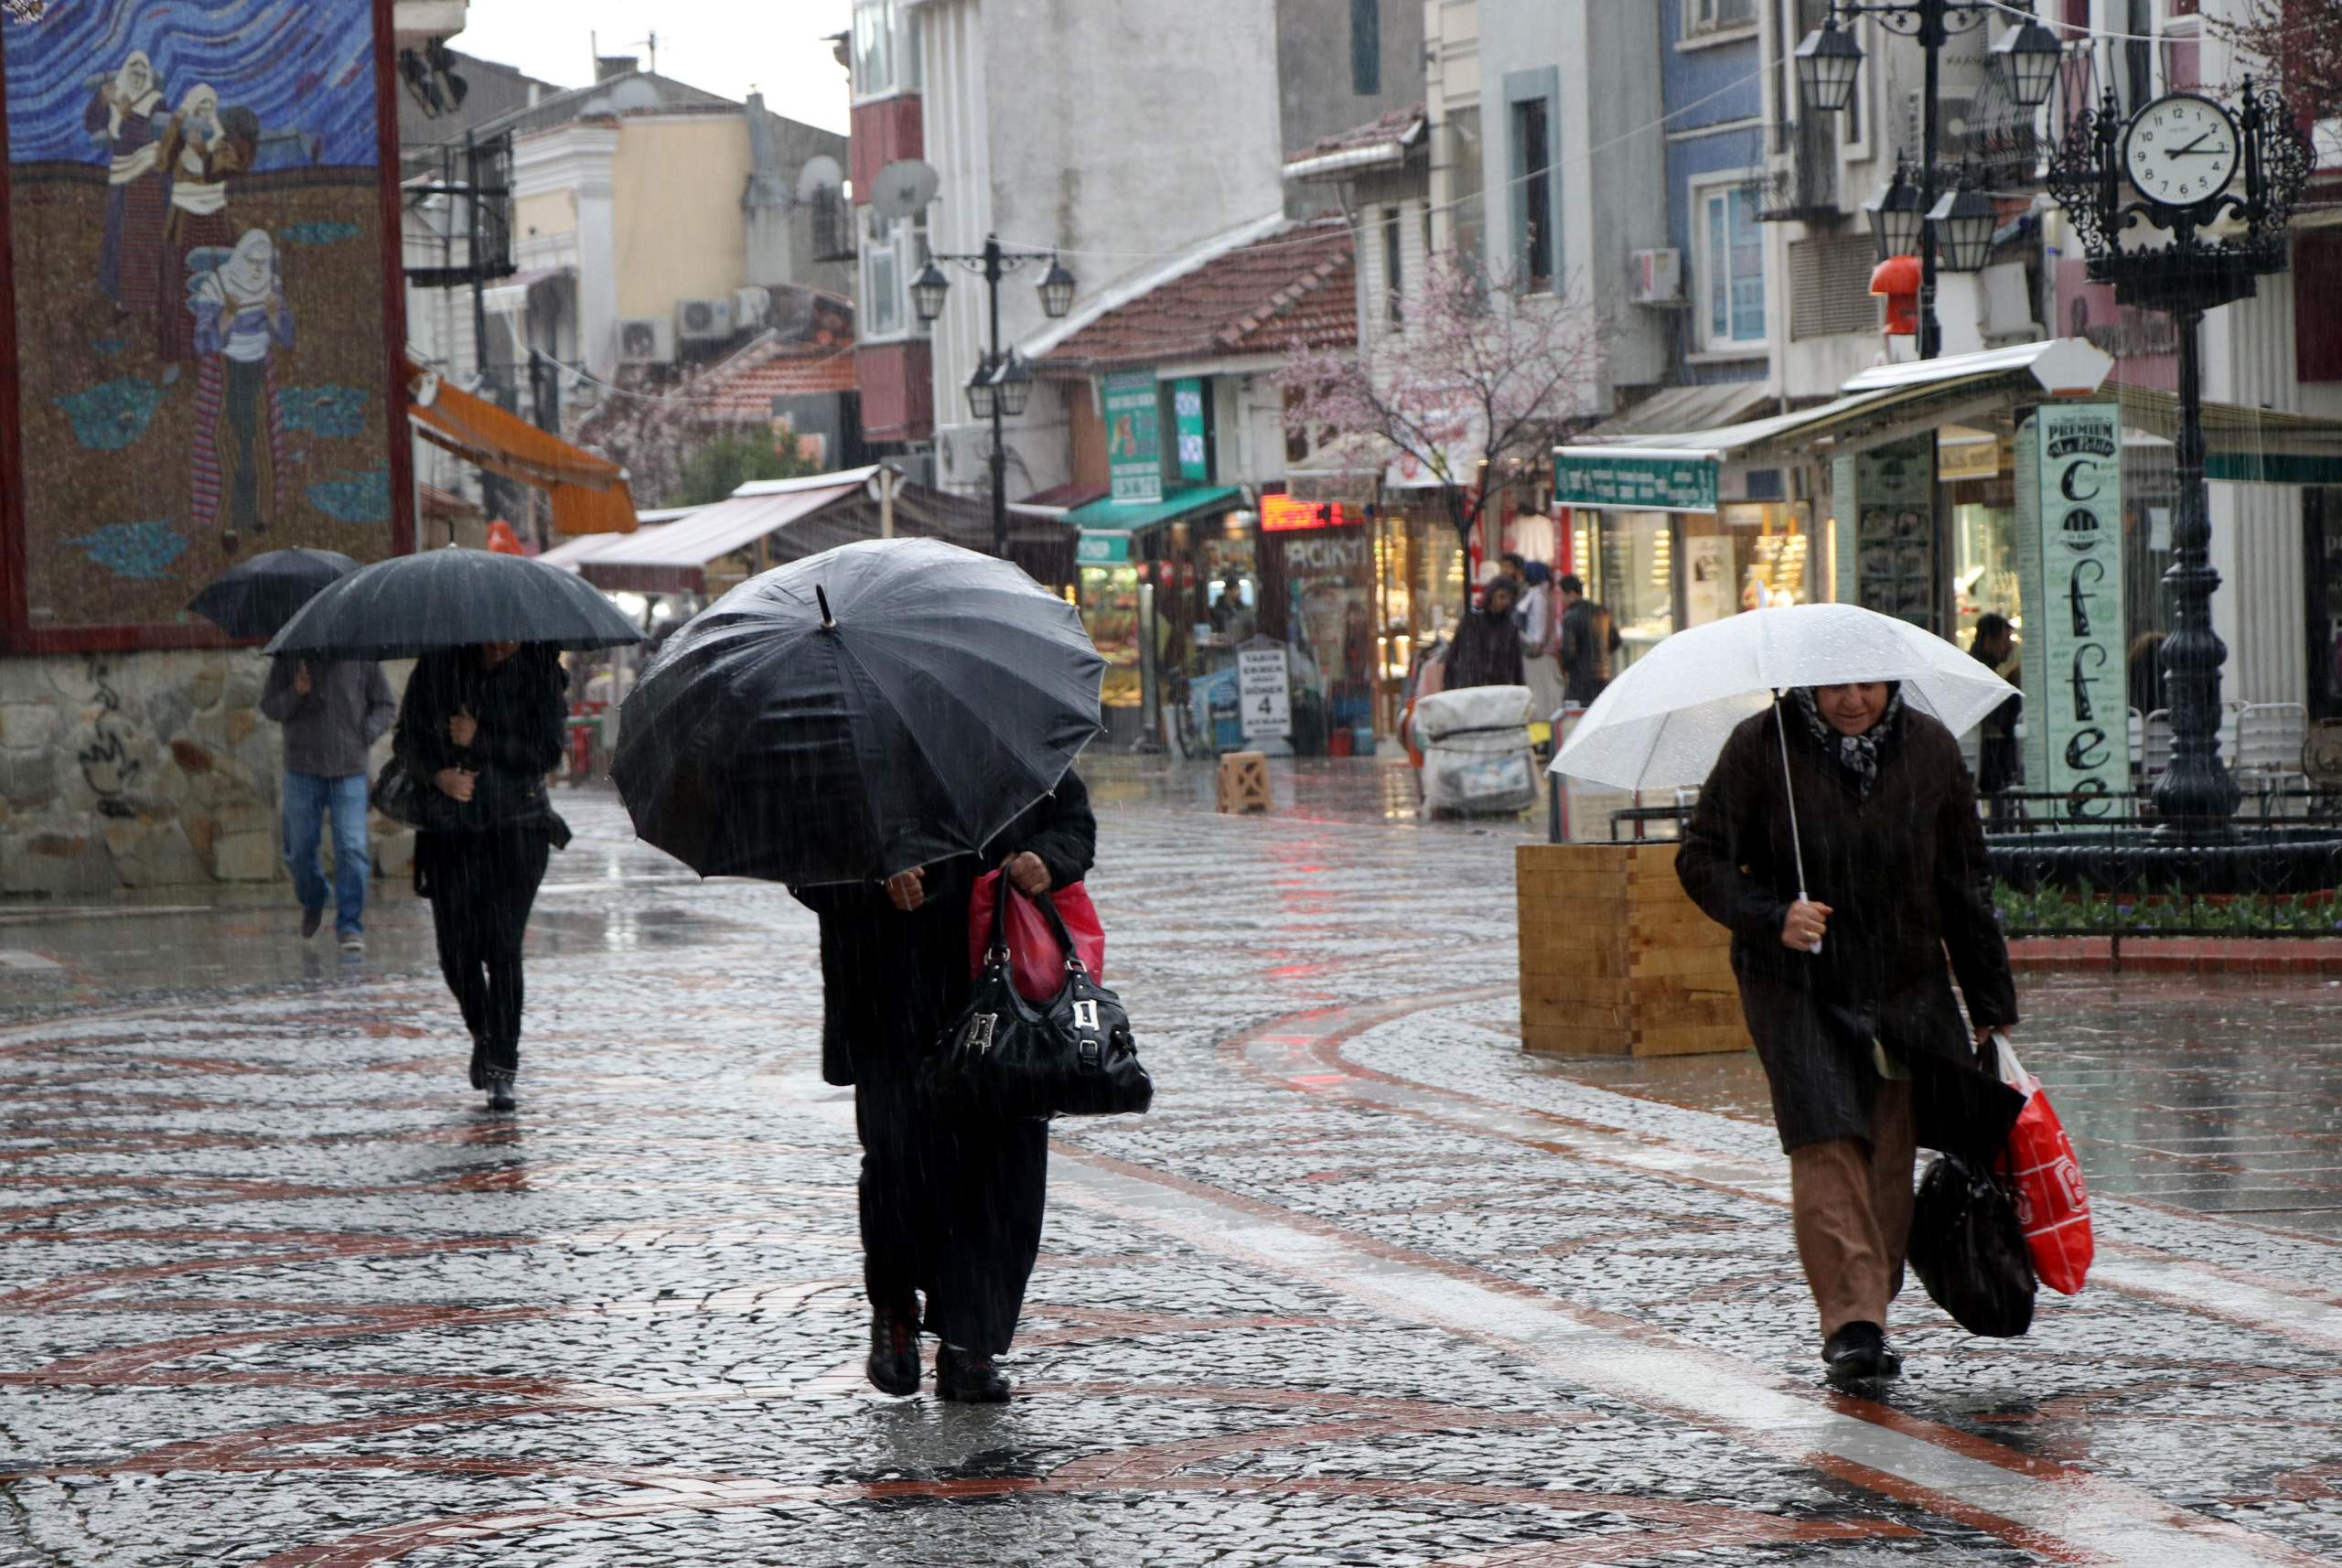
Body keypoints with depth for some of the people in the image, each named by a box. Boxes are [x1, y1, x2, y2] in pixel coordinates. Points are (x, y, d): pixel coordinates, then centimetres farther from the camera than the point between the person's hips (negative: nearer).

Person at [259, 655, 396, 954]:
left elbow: (386, 705, 9)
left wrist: (366, 735, -7)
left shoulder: (361, 658, -1)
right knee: (299, 851, 9)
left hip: (349, 771, -1)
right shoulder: (289, 657, 0)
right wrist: (295, 694, -17)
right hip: (303, 770, 1)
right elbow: (268, 707, 3)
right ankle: (312, 900, 39)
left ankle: (349, 926, -6)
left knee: (352, 848, -11)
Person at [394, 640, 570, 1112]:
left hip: (516, 828, -2)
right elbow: (409, 736, 3)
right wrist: (439, 775, -16)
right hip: (451, 827, 2)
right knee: (456, 950, 0)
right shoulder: (438, 665, 1)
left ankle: (502, 1070, -7)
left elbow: (546, 754, -8)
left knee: (503, 945, -13)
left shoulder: (538, 669, -3)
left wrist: (479, 741, -16)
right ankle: (483, 1034, 30)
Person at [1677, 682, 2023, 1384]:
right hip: (1796, 990, -3)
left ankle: (1870, 1313, 14)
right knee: (1827, 1148, -15)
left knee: (1890, 1158, 2)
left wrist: (1990, 1000, 12)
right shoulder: (1761, 747, -6)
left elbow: (1965, 883, 10)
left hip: (1907, 989, 3)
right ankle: (1850, 1322, -18)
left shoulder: (1930, 749, 4)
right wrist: (1771, 918, -21)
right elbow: (1702, 859, -3)